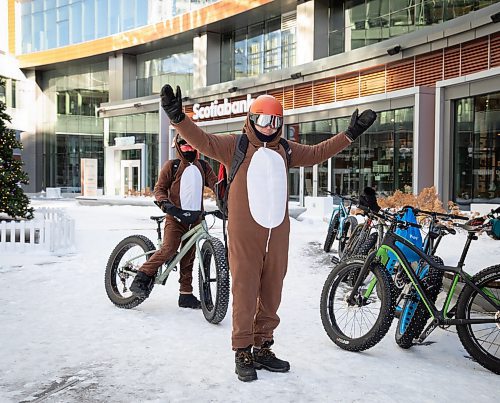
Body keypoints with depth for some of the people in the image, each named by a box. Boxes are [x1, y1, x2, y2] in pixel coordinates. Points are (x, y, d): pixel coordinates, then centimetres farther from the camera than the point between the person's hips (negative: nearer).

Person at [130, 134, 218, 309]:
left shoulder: (203, 167, 15)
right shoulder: (172, 166, 4)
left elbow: (215, 185, 7)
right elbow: (159, 188, 2)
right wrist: (165, 204, -17)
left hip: (195, 217, 4)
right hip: (176, 216, -4)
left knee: (189, 257, 7)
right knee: (169, 248, -23)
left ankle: (186, 295, 13)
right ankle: (142, 278, -11)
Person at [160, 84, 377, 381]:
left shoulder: (285, 150, 19)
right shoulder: (235, 145, 2)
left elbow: (317, 153, 28)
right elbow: (204, 141, -10)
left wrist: (350, 134, 26)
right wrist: (179, 118, -25)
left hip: (278, 233, 6)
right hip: (245, 235, -5)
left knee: (272, 293, 11)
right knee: (245, 292, -1)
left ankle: (263, 348, 25)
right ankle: (243, 353, 11)